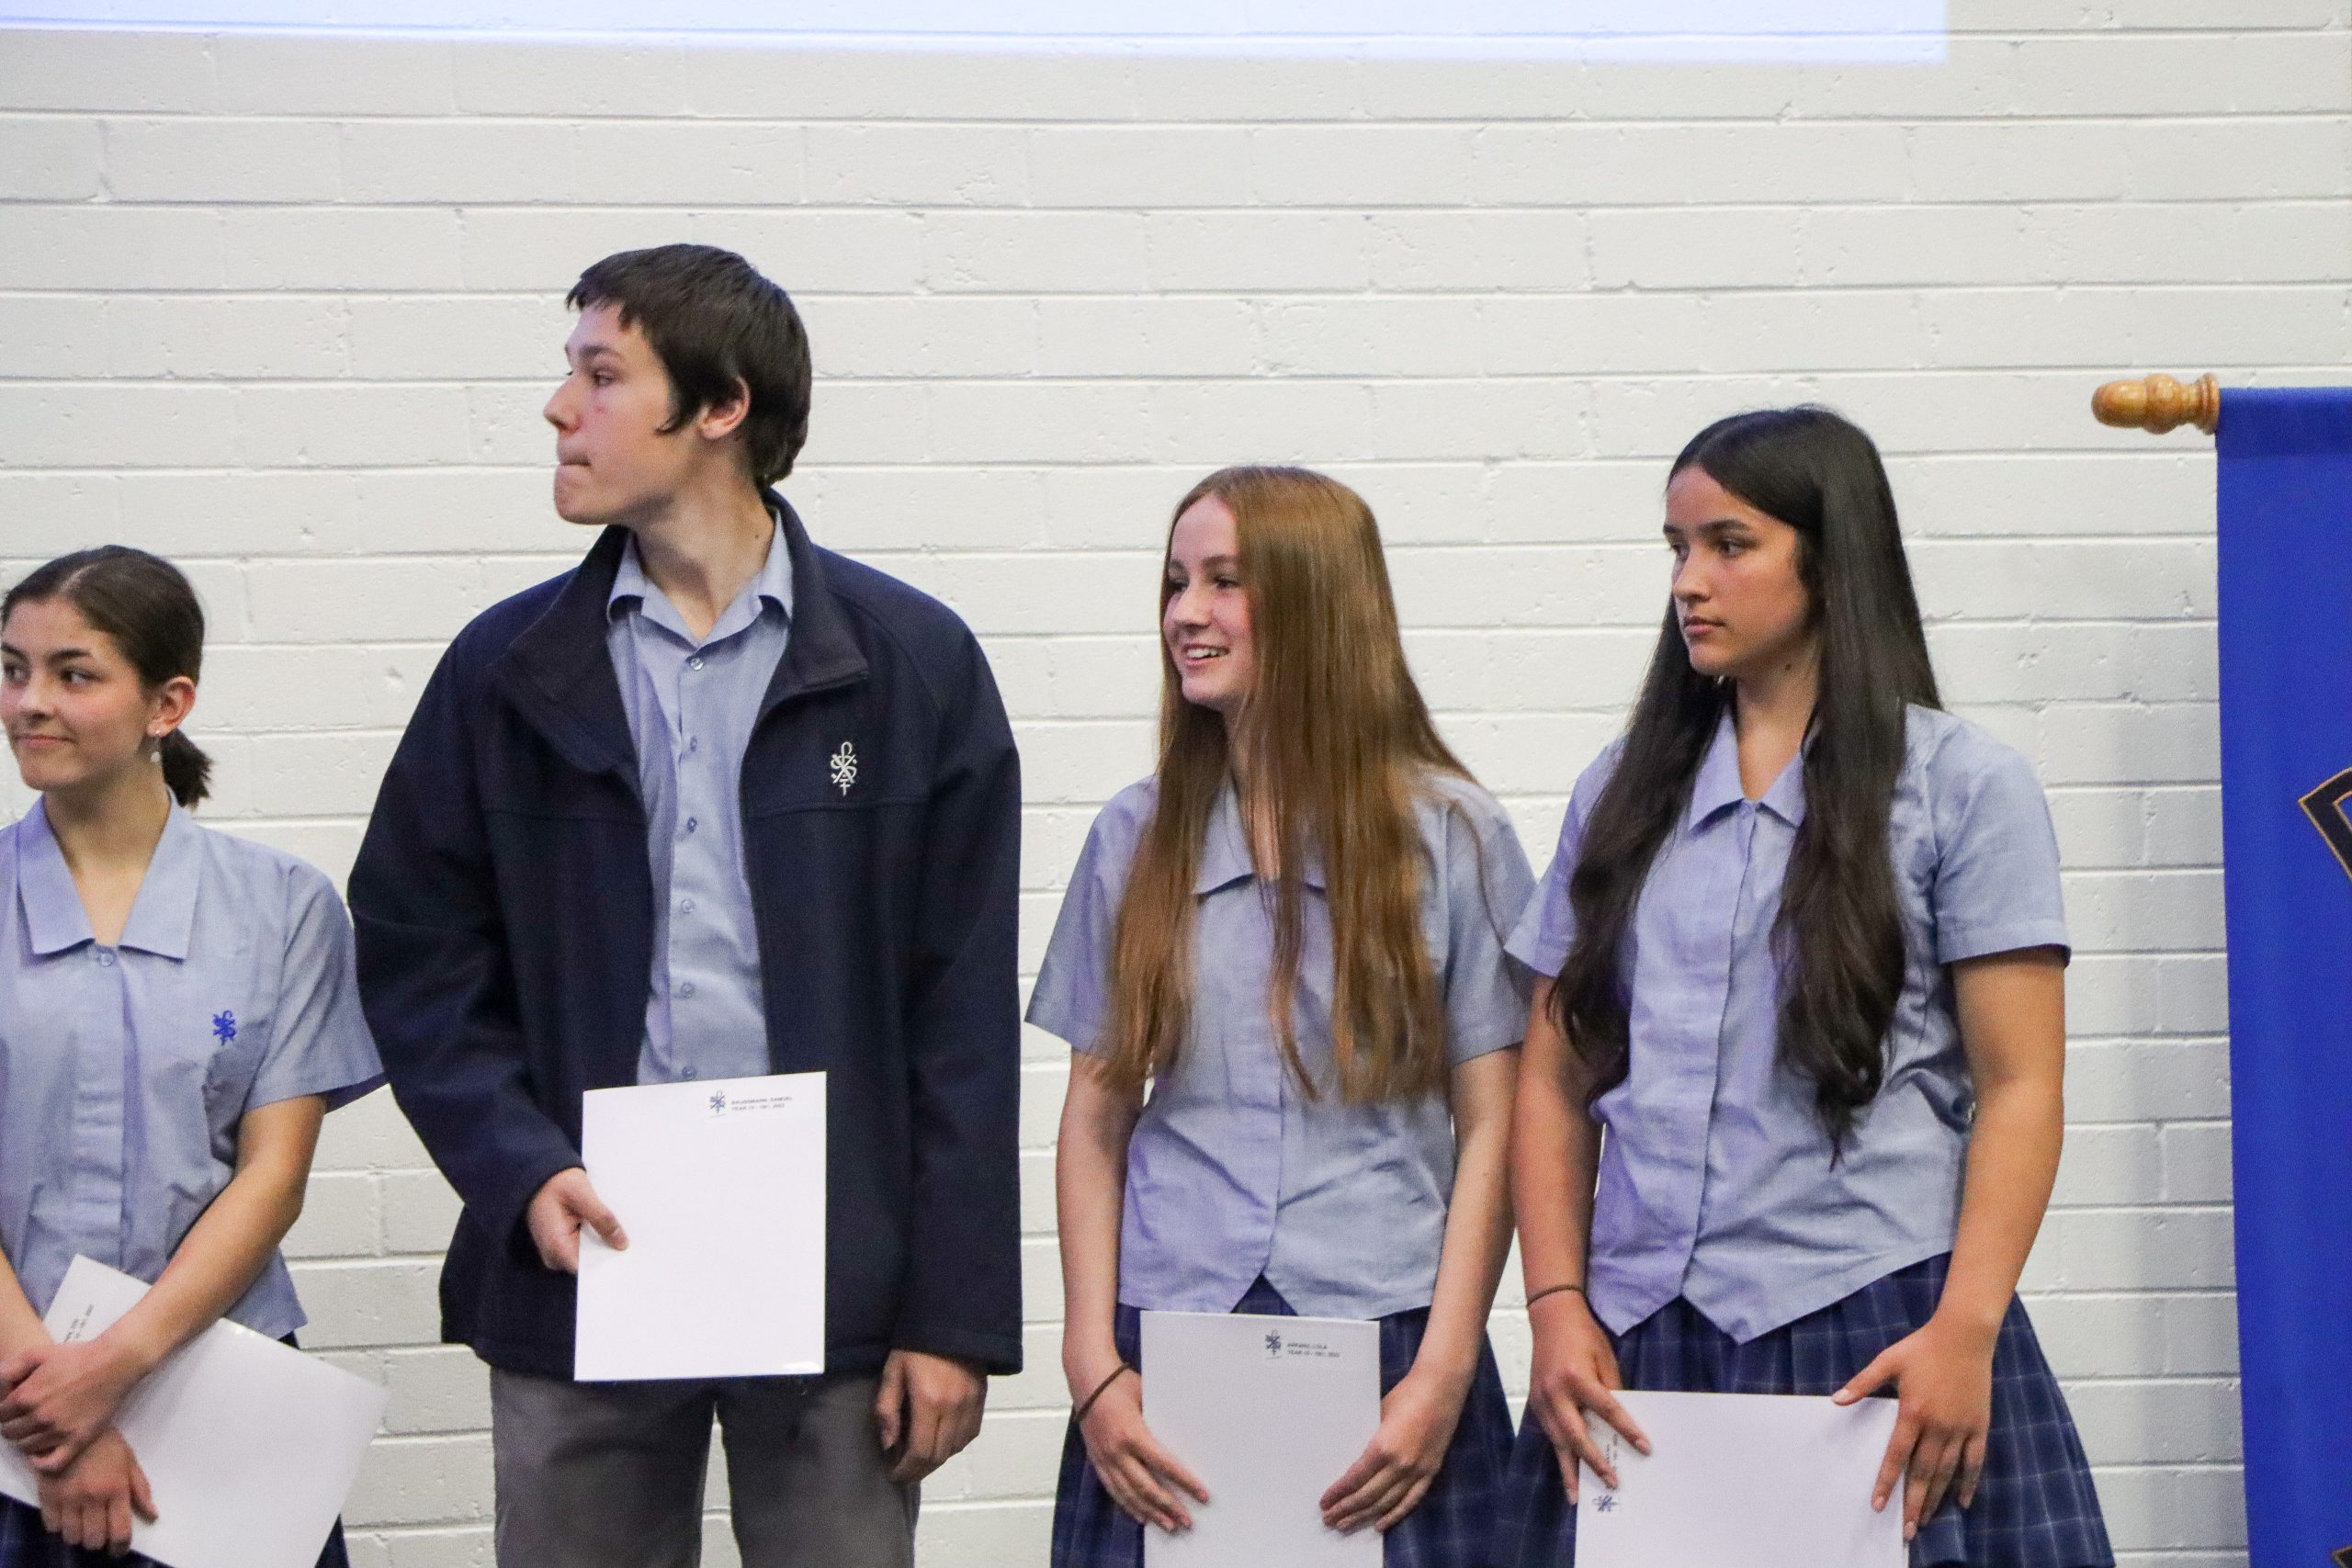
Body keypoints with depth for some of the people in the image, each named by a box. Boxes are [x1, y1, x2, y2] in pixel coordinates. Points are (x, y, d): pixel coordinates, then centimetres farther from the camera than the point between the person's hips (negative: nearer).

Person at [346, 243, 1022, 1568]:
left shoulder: (913, 662, 1)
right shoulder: (507, 668, 6)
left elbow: (965, 1013, 0)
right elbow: (417, 956, 6)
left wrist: (955, 1312, -5)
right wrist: (522, 1171, -10)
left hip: (836, 1283, -1)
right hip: (579, 1263, 2)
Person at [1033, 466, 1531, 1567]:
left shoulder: (1448, 835, 4)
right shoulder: (1136, 839, 10)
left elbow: (1489, 1129, 1)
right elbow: (1094, 1121, 8)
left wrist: (1443, 1374, -8)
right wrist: (1093, 1369, -2)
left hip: (1385, 1344, -2)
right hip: (1166, 1343, 2)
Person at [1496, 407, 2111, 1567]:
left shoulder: (1961, 785, 3)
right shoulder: (1623, 795, 14)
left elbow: (2018, 1089, -3)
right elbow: (1556, 1080, 11)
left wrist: (1965, 1328, -15)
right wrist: (1557, 1307, -2)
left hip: (1873, 1333, -3)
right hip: (1637, 1341, 3)